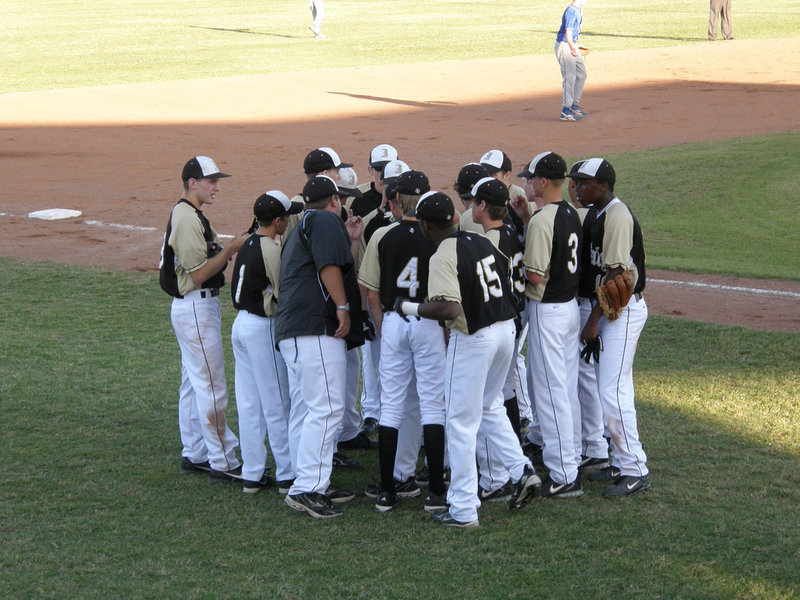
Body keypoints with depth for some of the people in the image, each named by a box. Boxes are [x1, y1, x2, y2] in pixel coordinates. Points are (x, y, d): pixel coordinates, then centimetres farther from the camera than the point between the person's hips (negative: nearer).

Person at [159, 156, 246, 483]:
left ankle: (194, 455, 22)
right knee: (212, 387, -8)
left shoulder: (190, 215, 15)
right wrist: (231, 249, -19)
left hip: (198, 306, 11)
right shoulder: (186, 218, -18)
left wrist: (231, 249, 7)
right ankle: (223, 464, -6)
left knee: (193, 383, 15)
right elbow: (198, 273, -21)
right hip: (197, 307, -11)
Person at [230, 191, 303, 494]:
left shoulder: (247, 245, 10)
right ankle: (288, 475, 7)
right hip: (263, 329, -8)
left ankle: (252, 474, 15)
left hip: (241, 323, 8)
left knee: (249, 404, 10)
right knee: (277, 404, 0)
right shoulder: (270, 250, -17)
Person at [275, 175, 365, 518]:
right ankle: (307, 488, -19)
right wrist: (342, 307, -16)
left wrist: (347, 239, 34)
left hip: (290, 330, 11)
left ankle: (311, 485, 15)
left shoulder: (300, 229, 29)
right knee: (326, 408, -14)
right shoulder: (326, 221, -1)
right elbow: (329, 265, -15)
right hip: (317, 327, -11)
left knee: (304, 410, 11)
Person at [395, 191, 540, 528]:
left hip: (472, 339, -8)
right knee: (490, 406, 27)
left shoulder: (442, 257, -17)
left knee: (460, 422, 2)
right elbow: (507, 286, 15)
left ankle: (463, 510, 5)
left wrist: (411, 308, -15)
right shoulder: (481, 242, 7)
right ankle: (521, 471, 15)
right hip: (506, 329, 8)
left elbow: (449, 309, -28)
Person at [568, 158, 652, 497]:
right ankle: (621, 464, 21)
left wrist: (594, 320, -19)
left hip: (624, 310, -10)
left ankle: (636, 471, -7)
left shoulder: (617, 216, -17)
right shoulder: (599, 214, 13)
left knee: (612, 392, -11)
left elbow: (615, 273, -20)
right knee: (613, 389, 14)